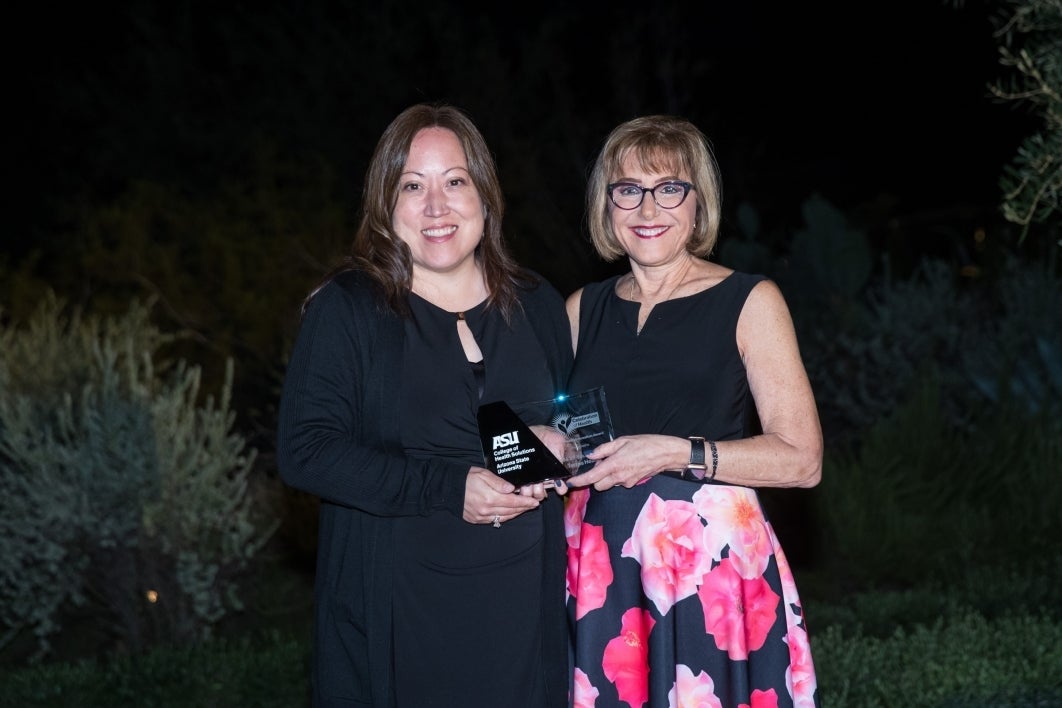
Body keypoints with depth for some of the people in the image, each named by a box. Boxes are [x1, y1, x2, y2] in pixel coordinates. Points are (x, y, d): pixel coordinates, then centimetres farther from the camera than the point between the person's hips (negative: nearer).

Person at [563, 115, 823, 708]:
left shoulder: (750, 302, -1)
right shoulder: (582, 310, 11)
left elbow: (802, 459, -9)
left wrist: (677, 454, -17)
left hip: (714, 562, -3)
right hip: (598, 564, 3)